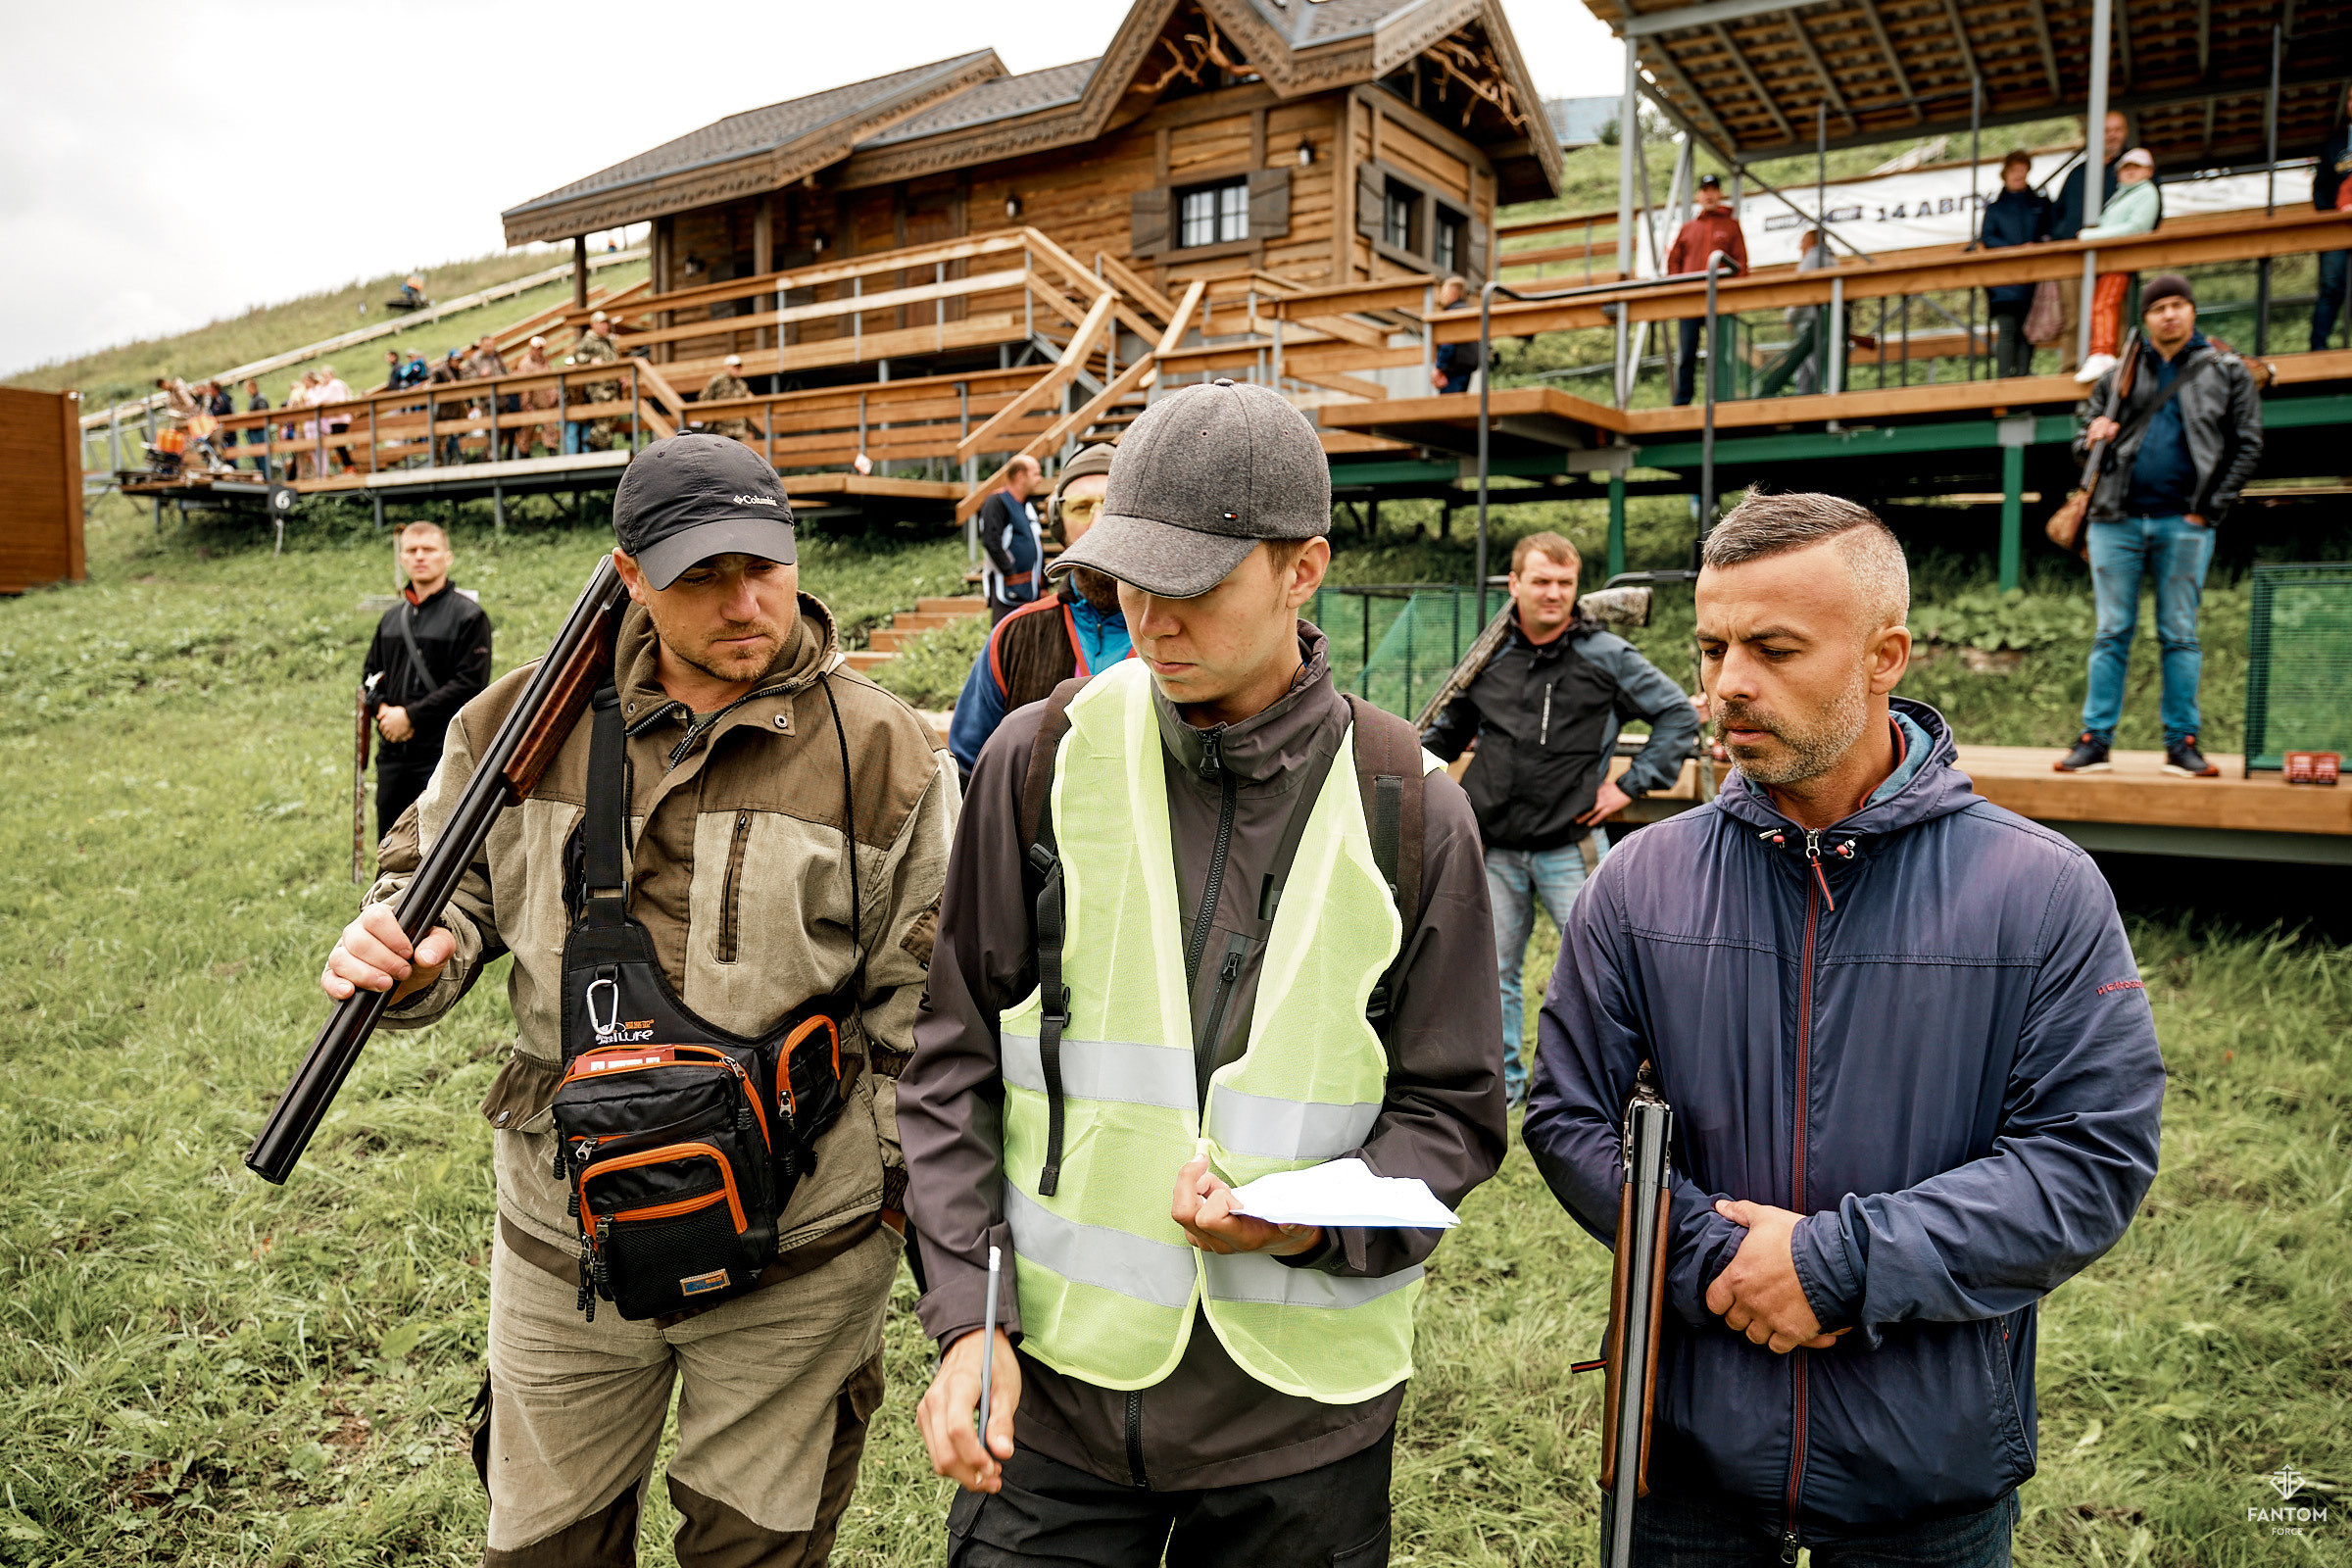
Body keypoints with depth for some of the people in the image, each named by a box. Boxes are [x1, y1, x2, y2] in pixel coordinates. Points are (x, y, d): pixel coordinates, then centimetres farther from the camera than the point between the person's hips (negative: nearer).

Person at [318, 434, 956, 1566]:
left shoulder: (881, 753, -10)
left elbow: (922, 1011, -5)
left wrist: (900, 1195, -4)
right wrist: (404, 953, -11)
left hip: (794, 1260, -2)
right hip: (563, 1236, 3)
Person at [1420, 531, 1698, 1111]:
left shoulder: (1606, 655, -2)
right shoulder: (1488, 658, 7)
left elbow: (1679, 714, 3)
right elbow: (1449, 731, 23)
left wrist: (1632, 784, -3)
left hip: (1572, 848, -3)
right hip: (1496, 850, 3)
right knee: (1494, 972, 12)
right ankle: (1503, 1083, 28)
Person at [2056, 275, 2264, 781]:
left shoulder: (2228, 372, 10)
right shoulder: (2120, 375, 15)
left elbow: (2248, 446, 6)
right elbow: (2083, 440, 19)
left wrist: (2209, 509, -4)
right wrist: (2092, 440, -6)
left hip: (2185, 524, -1)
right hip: (2118, 520, 1)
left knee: (2180, 634, 0)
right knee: (2113, 633, 1)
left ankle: (2182, 743, 4)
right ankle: (2095, 740, 2)